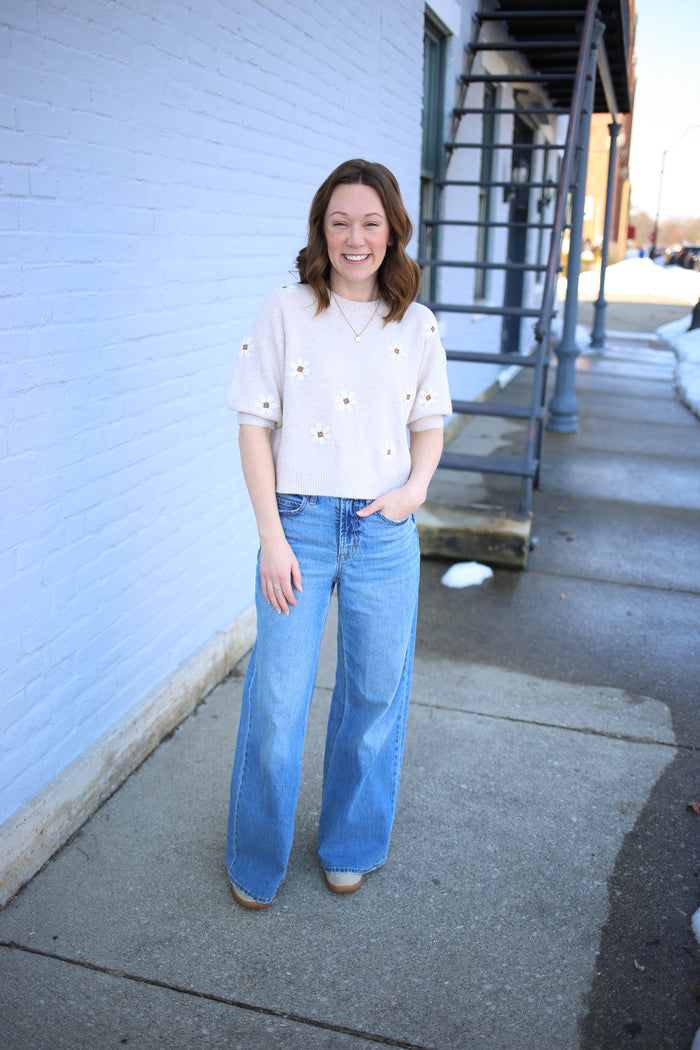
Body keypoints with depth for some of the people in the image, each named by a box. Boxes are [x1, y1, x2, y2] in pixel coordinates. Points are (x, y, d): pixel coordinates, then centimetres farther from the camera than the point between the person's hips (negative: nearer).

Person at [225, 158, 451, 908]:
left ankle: (350, 844, 37)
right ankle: (256, 860, 28)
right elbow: (255, 424, -3)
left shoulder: (416, 325, 6)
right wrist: (271, 535, -10)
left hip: (385, 531, 3)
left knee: (376, 694, 13)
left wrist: (417, 486, -6)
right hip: (299, 520, -2)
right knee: (277, 699, 3)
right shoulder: (287, 311, -2)